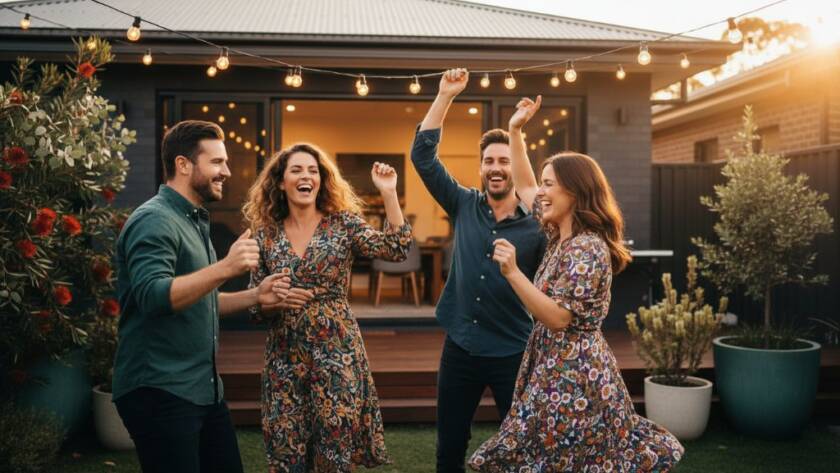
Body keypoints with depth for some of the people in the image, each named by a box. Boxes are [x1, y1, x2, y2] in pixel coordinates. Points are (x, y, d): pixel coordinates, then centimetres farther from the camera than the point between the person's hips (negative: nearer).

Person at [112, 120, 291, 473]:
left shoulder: (194, 221, 16)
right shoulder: (154, 220, -14)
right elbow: (153, 296, -29)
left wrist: (254, 297, 8)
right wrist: (225, 268, -36)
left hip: (205, 388, 9)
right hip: (160, 393, -9)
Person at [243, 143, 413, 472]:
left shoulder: (342, 224, -1)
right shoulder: (265, 234, 3)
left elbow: (396, 249, -14)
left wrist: (388, 192, -18)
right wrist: (276, 300, -14)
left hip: (337, 353, -1)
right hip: (285, 357, 2)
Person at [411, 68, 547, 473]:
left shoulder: (537, 226, -7)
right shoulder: (463, 206, 0)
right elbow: (422, 155, -5)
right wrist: (446, 95, -10)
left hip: (513, 353, -2)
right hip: (460, 348, 3)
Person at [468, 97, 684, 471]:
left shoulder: (588, 249, -20)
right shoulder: (560, 234, 8)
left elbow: (558, 318, -24)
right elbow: (524, 188, 18)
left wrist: (512, 272, -28)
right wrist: (515, 131, 12)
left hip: (572, 377, -9)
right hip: (558, 369, 9)